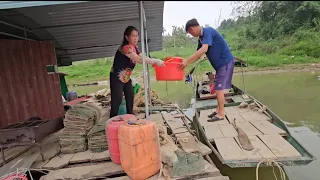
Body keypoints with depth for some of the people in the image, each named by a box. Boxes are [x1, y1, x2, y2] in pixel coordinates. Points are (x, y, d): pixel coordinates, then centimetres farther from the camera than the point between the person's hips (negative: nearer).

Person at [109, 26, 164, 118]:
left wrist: (155, 61, -15)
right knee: (117, 99, -9)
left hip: (126, 77, 9)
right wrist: (155, 61, -32)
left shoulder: (134, 47, 4)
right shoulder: (125, 48, -25)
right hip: (116, 77, -9)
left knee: (130, 96, 12)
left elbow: (143, 57, 0)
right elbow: (139, 60, -33)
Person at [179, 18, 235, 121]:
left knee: (219, 88, -8)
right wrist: (186, 63, 1)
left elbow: (204, 49, -33)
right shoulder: (201, 38, 10)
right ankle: (219, 110, 24)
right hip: (220, 63, 10)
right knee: (218, 88, 13)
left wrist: (187, 60, -34)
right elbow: (198, 55, 14)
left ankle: (221, 114, 1)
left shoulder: (208, 31, -18)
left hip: (226, 62, -10)